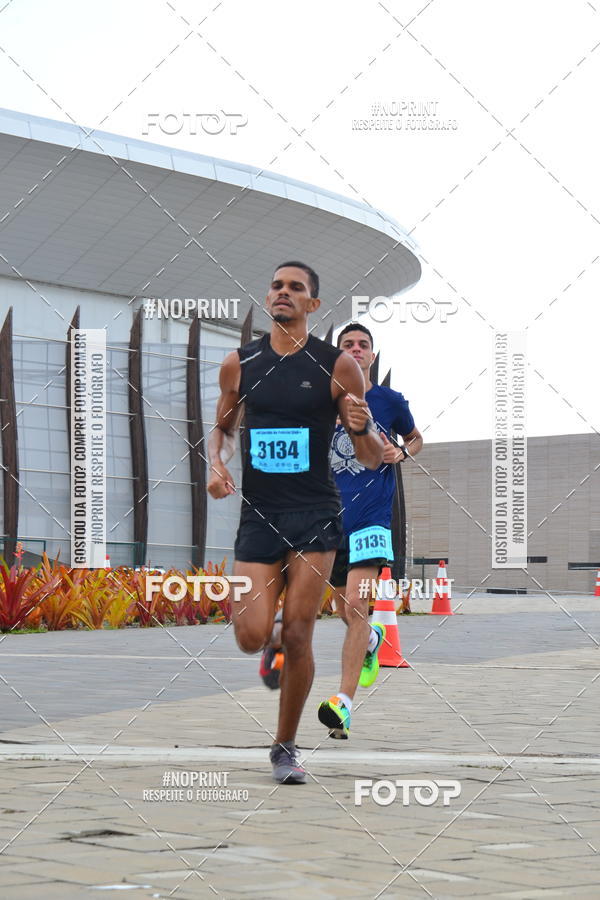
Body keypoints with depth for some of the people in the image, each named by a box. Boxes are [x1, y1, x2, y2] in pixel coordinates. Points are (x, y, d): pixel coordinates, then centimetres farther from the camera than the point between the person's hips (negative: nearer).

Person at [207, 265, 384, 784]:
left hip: (315, 514, -2)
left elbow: (373, 459, 1)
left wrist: (362, 427, -22)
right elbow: (223, 428, 22)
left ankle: (286, 747, 13)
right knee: (251, 639, -7)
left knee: (297, 637, -5)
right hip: (258, 513, 2)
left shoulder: (338, 366, -2)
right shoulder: (240, 365, 5)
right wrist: (217, 464, 1)